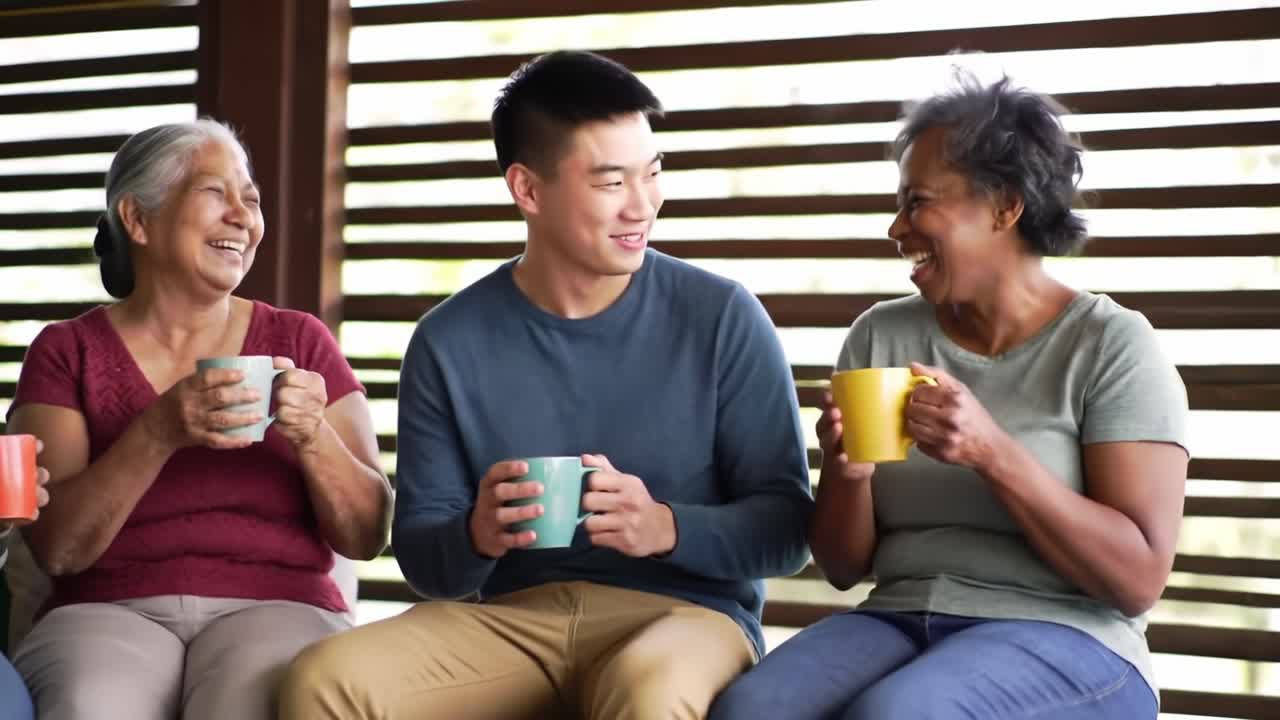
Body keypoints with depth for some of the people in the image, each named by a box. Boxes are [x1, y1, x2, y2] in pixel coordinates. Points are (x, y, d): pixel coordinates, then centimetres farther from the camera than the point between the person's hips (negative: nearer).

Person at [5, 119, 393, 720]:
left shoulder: (299, 342, 11)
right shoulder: (67, 352, 8)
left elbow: (366, 537, 7)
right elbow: (56, 548, -3)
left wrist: (313, 438, -12)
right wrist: (158, 434, -17)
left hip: (275, 608, 0)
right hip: (110, 611, 0)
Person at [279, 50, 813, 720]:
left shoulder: (723, 318, -3)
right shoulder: (450, 341, 2)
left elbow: (785, 525, -2)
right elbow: (419, 551, 6)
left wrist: (667, 528, -22)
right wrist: (476, 536, -18)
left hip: (682, 611, -3)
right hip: (514, 616, 3)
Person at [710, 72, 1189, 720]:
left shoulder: (1111, 345, -3)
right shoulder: (879, 336, 9)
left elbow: (1139, 580, -10)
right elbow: (844, 566, 12)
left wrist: (993, 454, -21)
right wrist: (846, 473, -10)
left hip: (1061, 642, -3)